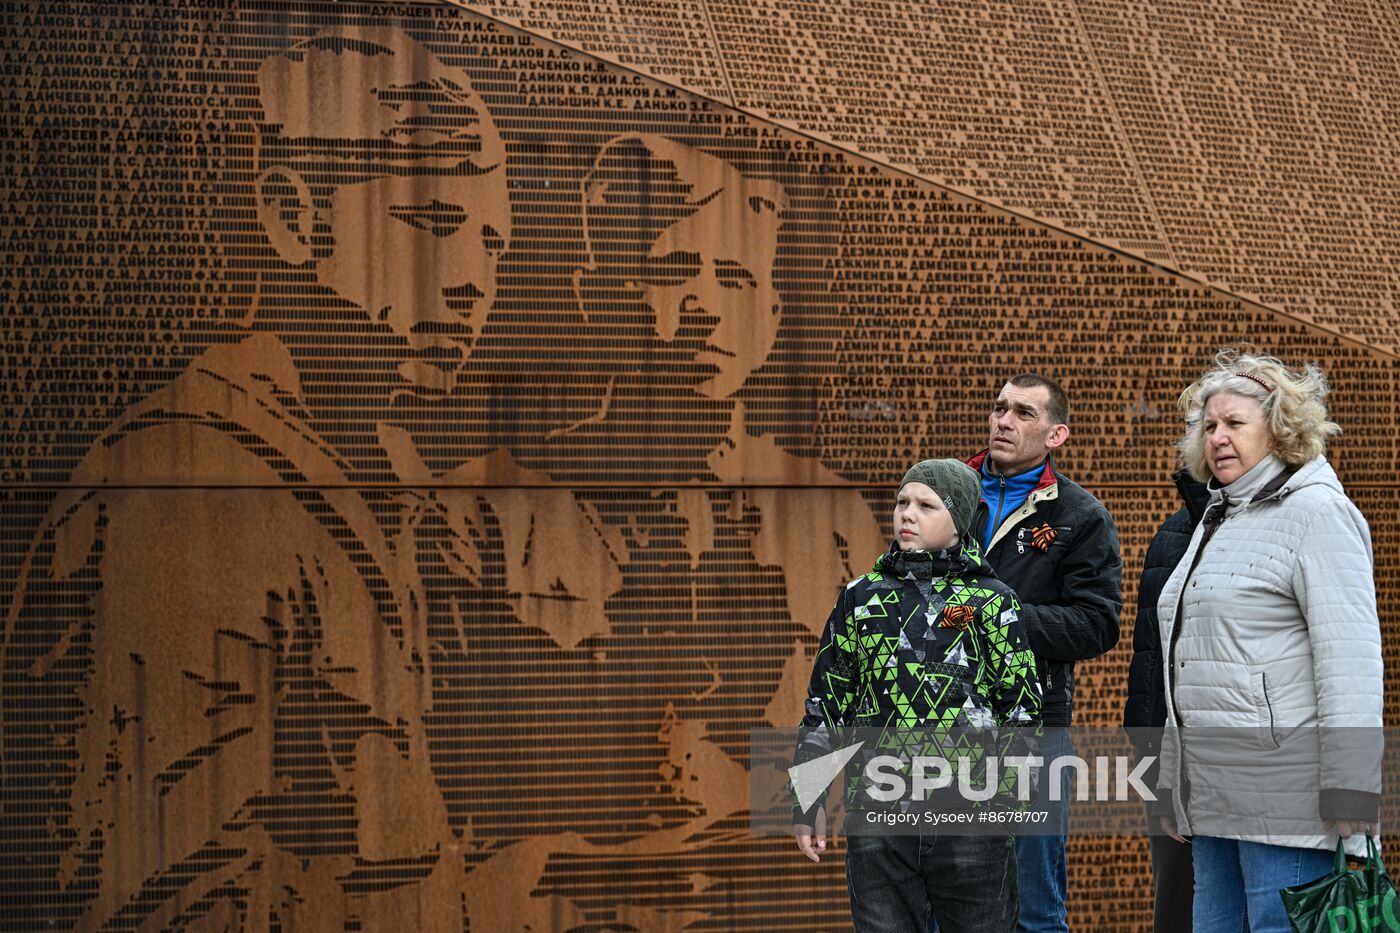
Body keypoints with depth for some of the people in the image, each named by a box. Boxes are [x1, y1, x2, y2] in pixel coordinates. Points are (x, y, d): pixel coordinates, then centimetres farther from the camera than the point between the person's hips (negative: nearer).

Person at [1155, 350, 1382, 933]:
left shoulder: (1316, 512, -5)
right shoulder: (1216, 523, 22)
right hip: (1213, 803, 8)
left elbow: (1350, 663, -14)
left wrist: (1350, 807, -20)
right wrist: (1172, 792, 24)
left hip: (1286, 804, -8)